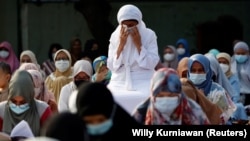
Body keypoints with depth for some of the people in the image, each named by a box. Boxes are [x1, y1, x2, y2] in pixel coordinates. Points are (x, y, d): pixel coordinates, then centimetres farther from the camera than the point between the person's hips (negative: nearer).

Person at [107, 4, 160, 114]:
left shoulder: (149, 35, 0)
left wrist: (139, 45, -12)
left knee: (145, 99, -32)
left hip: (144, 81, -2)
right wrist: (121, 44, -10)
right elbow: (112, 67, -2)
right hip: (121, 81, 2)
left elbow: (152, 64, -7)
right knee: (114, 99, -28)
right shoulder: (115, 36, 5)